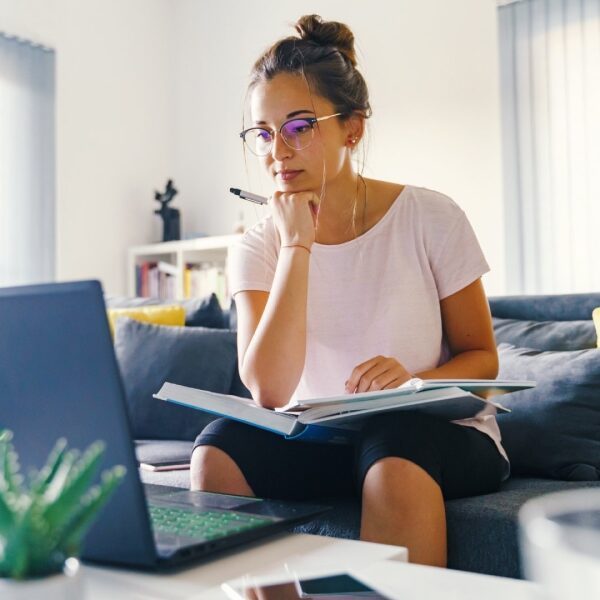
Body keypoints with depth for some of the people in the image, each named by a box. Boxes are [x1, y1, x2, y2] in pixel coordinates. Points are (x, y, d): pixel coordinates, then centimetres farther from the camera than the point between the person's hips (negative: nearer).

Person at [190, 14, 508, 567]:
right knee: (217, 450, -23)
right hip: (317, 438, 2)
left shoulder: (429, 218, -6)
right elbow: (269, 391, -18)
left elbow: (482, 358, 0)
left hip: (439, 432, -2)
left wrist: (414, 381, -22)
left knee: (393, 455, -35)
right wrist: (296, 245, -20)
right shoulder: (259, 248, -2)